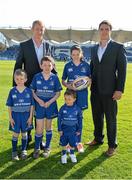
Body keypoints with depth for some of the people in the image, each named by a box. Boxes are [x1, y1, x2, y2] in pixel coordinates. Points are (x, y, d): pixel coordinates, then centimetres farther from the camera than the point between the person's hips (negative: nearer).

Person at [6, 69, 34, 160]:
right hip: (16, 115, 0)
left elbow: (32, 105, -1)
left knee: (24, 133, 12)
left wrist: (30, 117, -4)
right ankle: (14, 151, 23)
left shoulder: (29, 91, -6)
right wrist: (10, 118, -4)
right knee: (15, 134, 8)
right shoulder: (12, 91, -6)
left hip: (26, 115, 0)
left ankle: (24, 150, 28)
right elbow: (9, 106, -1)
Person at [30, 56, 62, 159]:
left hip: (51, 105, 1)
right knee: (39, 128, -1)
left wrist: (50, 102, -13)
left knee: (48, 127, 13)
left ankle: (47, 148, 27)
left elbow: (58, 93, 0)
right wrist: (39, 100, -14)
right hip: (39, 105, 0)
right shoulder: (37, 77, -3)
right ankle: (37, 148, 18)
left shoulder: (54, 78, -3)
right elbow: (32, 91, 1)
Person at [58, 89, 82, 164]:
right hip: (64, 130, 0)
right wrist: (59, 129, -5)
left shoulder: (77, 109, -10)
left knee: (73, 144, 14)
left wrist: (79, 130, 2)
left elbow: (80, 120, 0)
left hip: (73, 131, 0)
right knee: (64, 143, 14)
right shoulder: (62, 108, -11)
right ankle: (64, 155, 36)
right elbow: (59, 119, -4)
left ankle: (72, 154, 39)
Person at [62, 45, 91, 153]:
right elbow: (63, 80, 9)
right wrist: (67, 85, -11)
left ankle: (78, 142, 21)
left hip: (82, 94, 0)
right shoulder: (68, 66, 4)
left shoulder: (86, 65, 2)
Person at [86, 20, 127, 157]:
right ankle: (98, 139, 35)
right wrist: (90, 82, 7)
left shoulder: (118, 47, -6)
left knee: (111, 119, 5)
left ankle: (112, 145, 20)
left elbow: (122, 70, -9)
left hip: (109, 91, -5)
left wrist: (119, 89, -14)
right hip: (95, 90, 5)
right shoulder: (94, 48, 11)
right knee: (97, 116, 17)